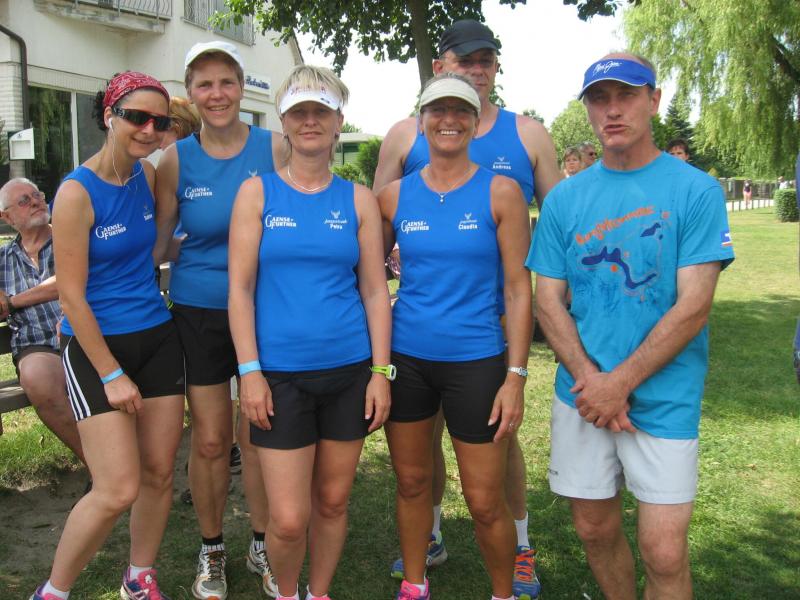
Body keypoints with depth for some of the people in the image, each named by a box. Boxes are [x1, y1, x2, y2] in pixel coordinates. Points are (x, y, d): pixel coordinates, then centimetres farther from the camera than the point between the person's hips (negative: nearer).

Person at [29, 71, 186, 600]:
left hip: (157, 338, 6)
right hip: (96, 345, -6)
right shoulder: (78, 192, -15)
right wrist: (112, 375, -13)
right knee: (118, 490, -9)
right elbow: (71, 297, -14)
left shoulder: (148, 175, 3)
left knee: (160, 473, 9)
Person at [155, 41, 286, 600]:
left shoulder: (276, 148, -5)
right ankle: (212, 550, 30)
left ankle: (262, 546, 29)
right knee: (210, 441, 7)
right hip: (199, 314, 1)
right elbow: (157, 242, 5)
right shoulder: (176, 159, -2)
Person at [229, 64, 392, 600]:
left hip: (349, 371, 2)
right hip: (279, 373, -2)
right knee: (289, 519, -2)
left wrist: (380, 371, -1)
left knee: (333, 501, 12)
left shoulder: (358, 199, 6)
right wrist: (250, 371, -9)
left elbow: (375, 291, 5)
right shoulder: (257, 192, 2)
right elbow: (240, 289, -2)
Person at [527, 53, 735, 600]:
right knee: (595, 528, 14)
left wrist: (619, 383, -13)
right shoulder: (565, 199, 6)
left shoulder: (695, 190, -5)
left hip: (664, 398, -3)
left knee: (664, 551, -3)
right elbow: (548, 300, 4)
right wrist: (588, 380, -10)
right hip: (582, 394, 3)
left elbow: (694, 307, -11)